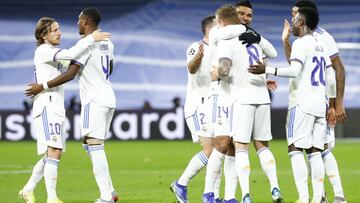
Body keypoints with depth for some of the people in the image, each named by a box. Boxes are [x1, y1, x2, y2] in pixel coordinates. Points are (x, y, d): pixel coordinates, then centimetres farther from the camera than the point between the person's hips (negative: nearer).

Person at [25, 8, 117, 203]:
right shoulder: (107, 44, 13)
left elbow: (69, 75, -18)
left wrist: (42, 87, -11)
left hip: (94, 102, -9)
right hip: (108, 99, 9)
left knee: (94, 147, -10)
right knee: (90, 145, 16)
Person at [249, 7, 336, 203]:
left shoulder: (301, 43, -7)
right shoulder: (320, 46, 18)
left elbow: (294, 70, -20)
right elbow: (331, 80, 20)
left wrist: (267, 70, -21)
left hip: (302, 104, -8)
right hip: (319, 105, 8)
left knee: (295, 149, -8)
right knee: (314, 151, 6)